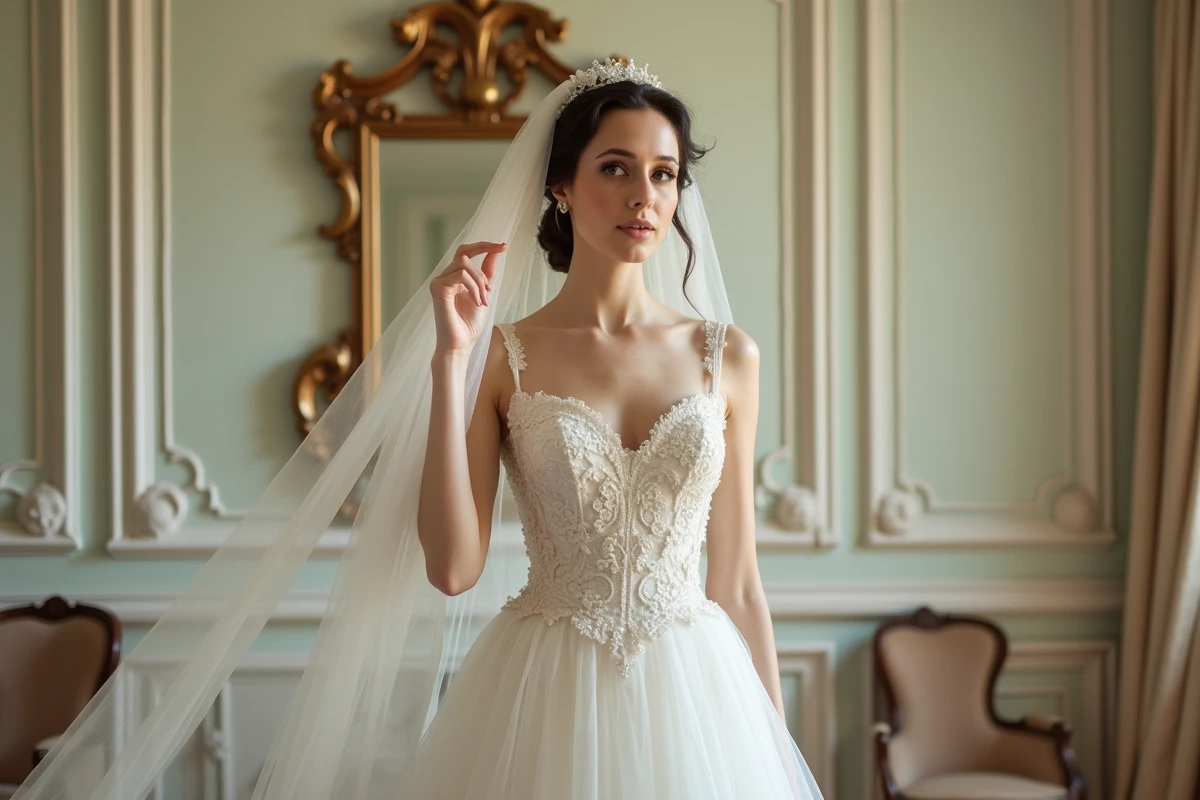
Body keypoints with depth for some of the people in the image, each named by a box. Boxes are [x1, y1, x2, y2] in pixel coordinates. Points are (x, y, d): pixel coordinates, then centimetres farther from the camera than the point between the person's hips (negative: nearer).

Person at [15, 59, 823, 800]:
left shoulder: (727, 356, 2)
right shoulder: (505, 355, -1)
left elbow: (738, 584, 5)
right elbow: (453, 568, -10)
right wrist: (451, 358, -14)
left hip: (695, 695, 1)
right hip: (546, 700, -1)